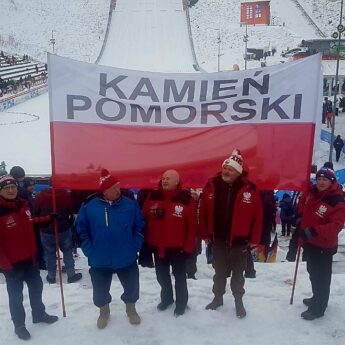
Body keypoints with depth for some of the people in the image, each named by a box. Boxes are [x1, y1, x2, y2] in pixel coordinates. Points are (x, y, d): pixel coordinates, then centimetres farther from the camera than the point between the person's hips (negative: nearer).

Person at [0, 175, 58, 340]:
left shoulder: (23, 205, -1)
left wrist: (48, 219, 20)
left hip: (30, 258, 7)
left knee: (36, 287, 22)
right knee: (16, 295, 11)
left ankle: (39, 314, 44)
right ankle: (19, 325, 31)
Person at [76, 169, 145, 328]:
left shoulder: (130, 204, -6)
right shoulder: (89, 206, -8)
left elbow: (140, 227, 1)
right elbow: (81, 230, 0)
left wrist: (134, 247, -4)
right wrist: (89, 250, -4)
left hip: (127, 259, 1)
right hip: (99, 260, 0)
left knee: (132, 286, 15)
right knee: (100, 290, 15)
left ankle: (131, 309, 44)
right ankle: (104, 311, 44)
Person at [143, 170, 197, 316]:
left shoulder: (186, 199, -14)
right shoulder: (153, 196, -3)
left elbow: (192, 226, -11)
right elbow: (144, 220, 3)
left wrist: (188, 248, -11)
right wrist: (145, 241, 2)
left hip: (178, 247, -4)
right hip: (157, 246, 4)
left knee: (179, 276, 13)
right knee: (162, 275, 20)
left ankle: (181, 302, 33)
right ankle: (167, 298, 43)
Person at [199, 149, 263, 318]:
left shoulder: (249, 189, -14)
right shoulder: (211, 186, -7)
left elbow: (257, 214, -9)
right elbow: (203, 211, 0)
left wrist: (254, 239, -7)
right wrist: (205, 234, 1)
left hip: (239, 240, -2)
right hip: (218, 238, 2)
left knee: (238, 273, 14)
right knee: (219, 271, 18)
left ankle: (238, 301, 32)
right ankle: (218, 297, 37)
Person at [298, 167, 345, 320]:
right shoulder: (311, 192, -3)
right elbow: (303, 206, 21)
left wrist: (313, 231, -40)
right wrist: (299, 217, 9)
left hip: (324, 246, -8)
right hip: (309, 242, 8)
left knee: (321, 277, 3)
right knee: (313, 273, 24)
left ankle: (317, 308, 19)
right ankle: (317, 298, 45)